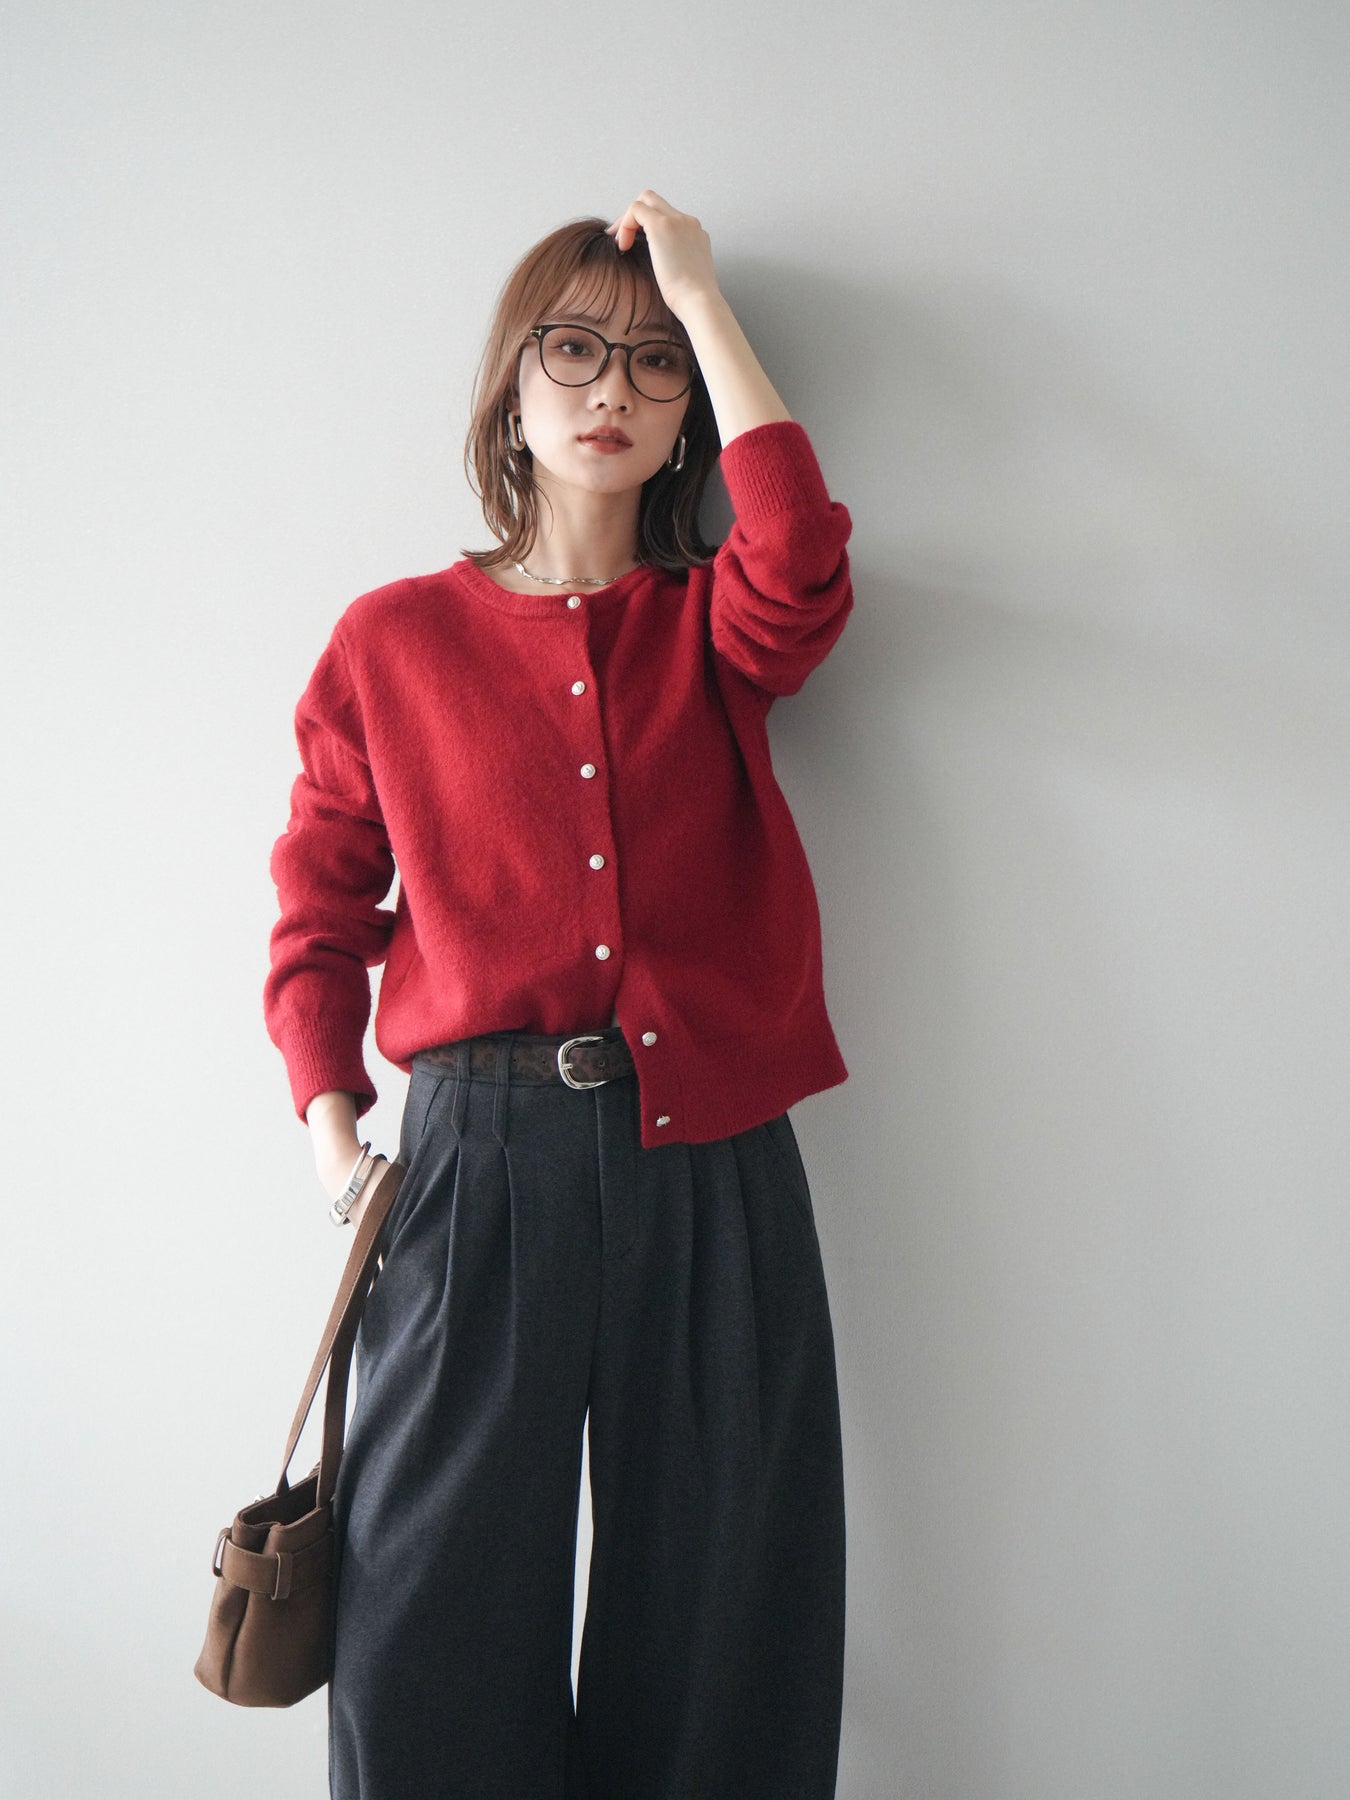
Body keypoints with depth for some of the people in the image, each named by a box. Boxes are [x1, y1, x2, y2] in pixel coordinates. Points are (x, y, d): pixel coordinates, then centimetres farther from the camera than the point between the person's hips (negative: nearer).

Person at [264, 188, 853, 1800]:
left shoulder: (716, 629, 10)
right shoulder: (390, 641, 8)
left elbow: (799, 560, -14)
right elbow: (318, 916, 10)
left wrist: (700, 290, -4)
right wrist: (333, 1128, -4)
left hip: (713, 1167, 1)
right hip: (480, 1154, 0)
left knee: (711, 1634, 11)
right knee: (436, 1629, 7)